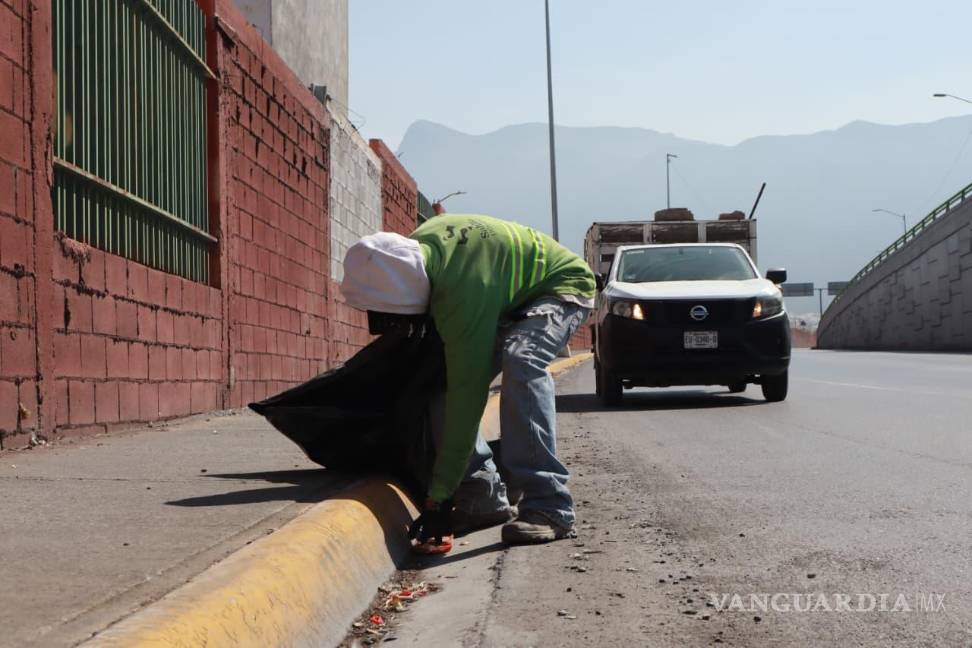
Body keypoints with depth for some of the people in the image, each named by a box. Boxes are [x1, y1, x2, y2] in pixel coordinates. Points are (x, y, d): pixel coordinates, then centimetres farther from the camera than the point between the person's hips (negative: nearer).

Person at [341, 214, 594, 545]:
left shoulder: (463, 292, -41)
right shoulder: (416, 247, -17)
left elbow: (467, 393, -40)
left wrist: (440, 497, -37)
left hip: (563, 286, -8)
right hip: (513, 297, 8)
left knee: (521, 360, -38)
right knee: (442, 381, -9)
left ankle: (547, 507, -36)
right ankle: (484, 499, -3)